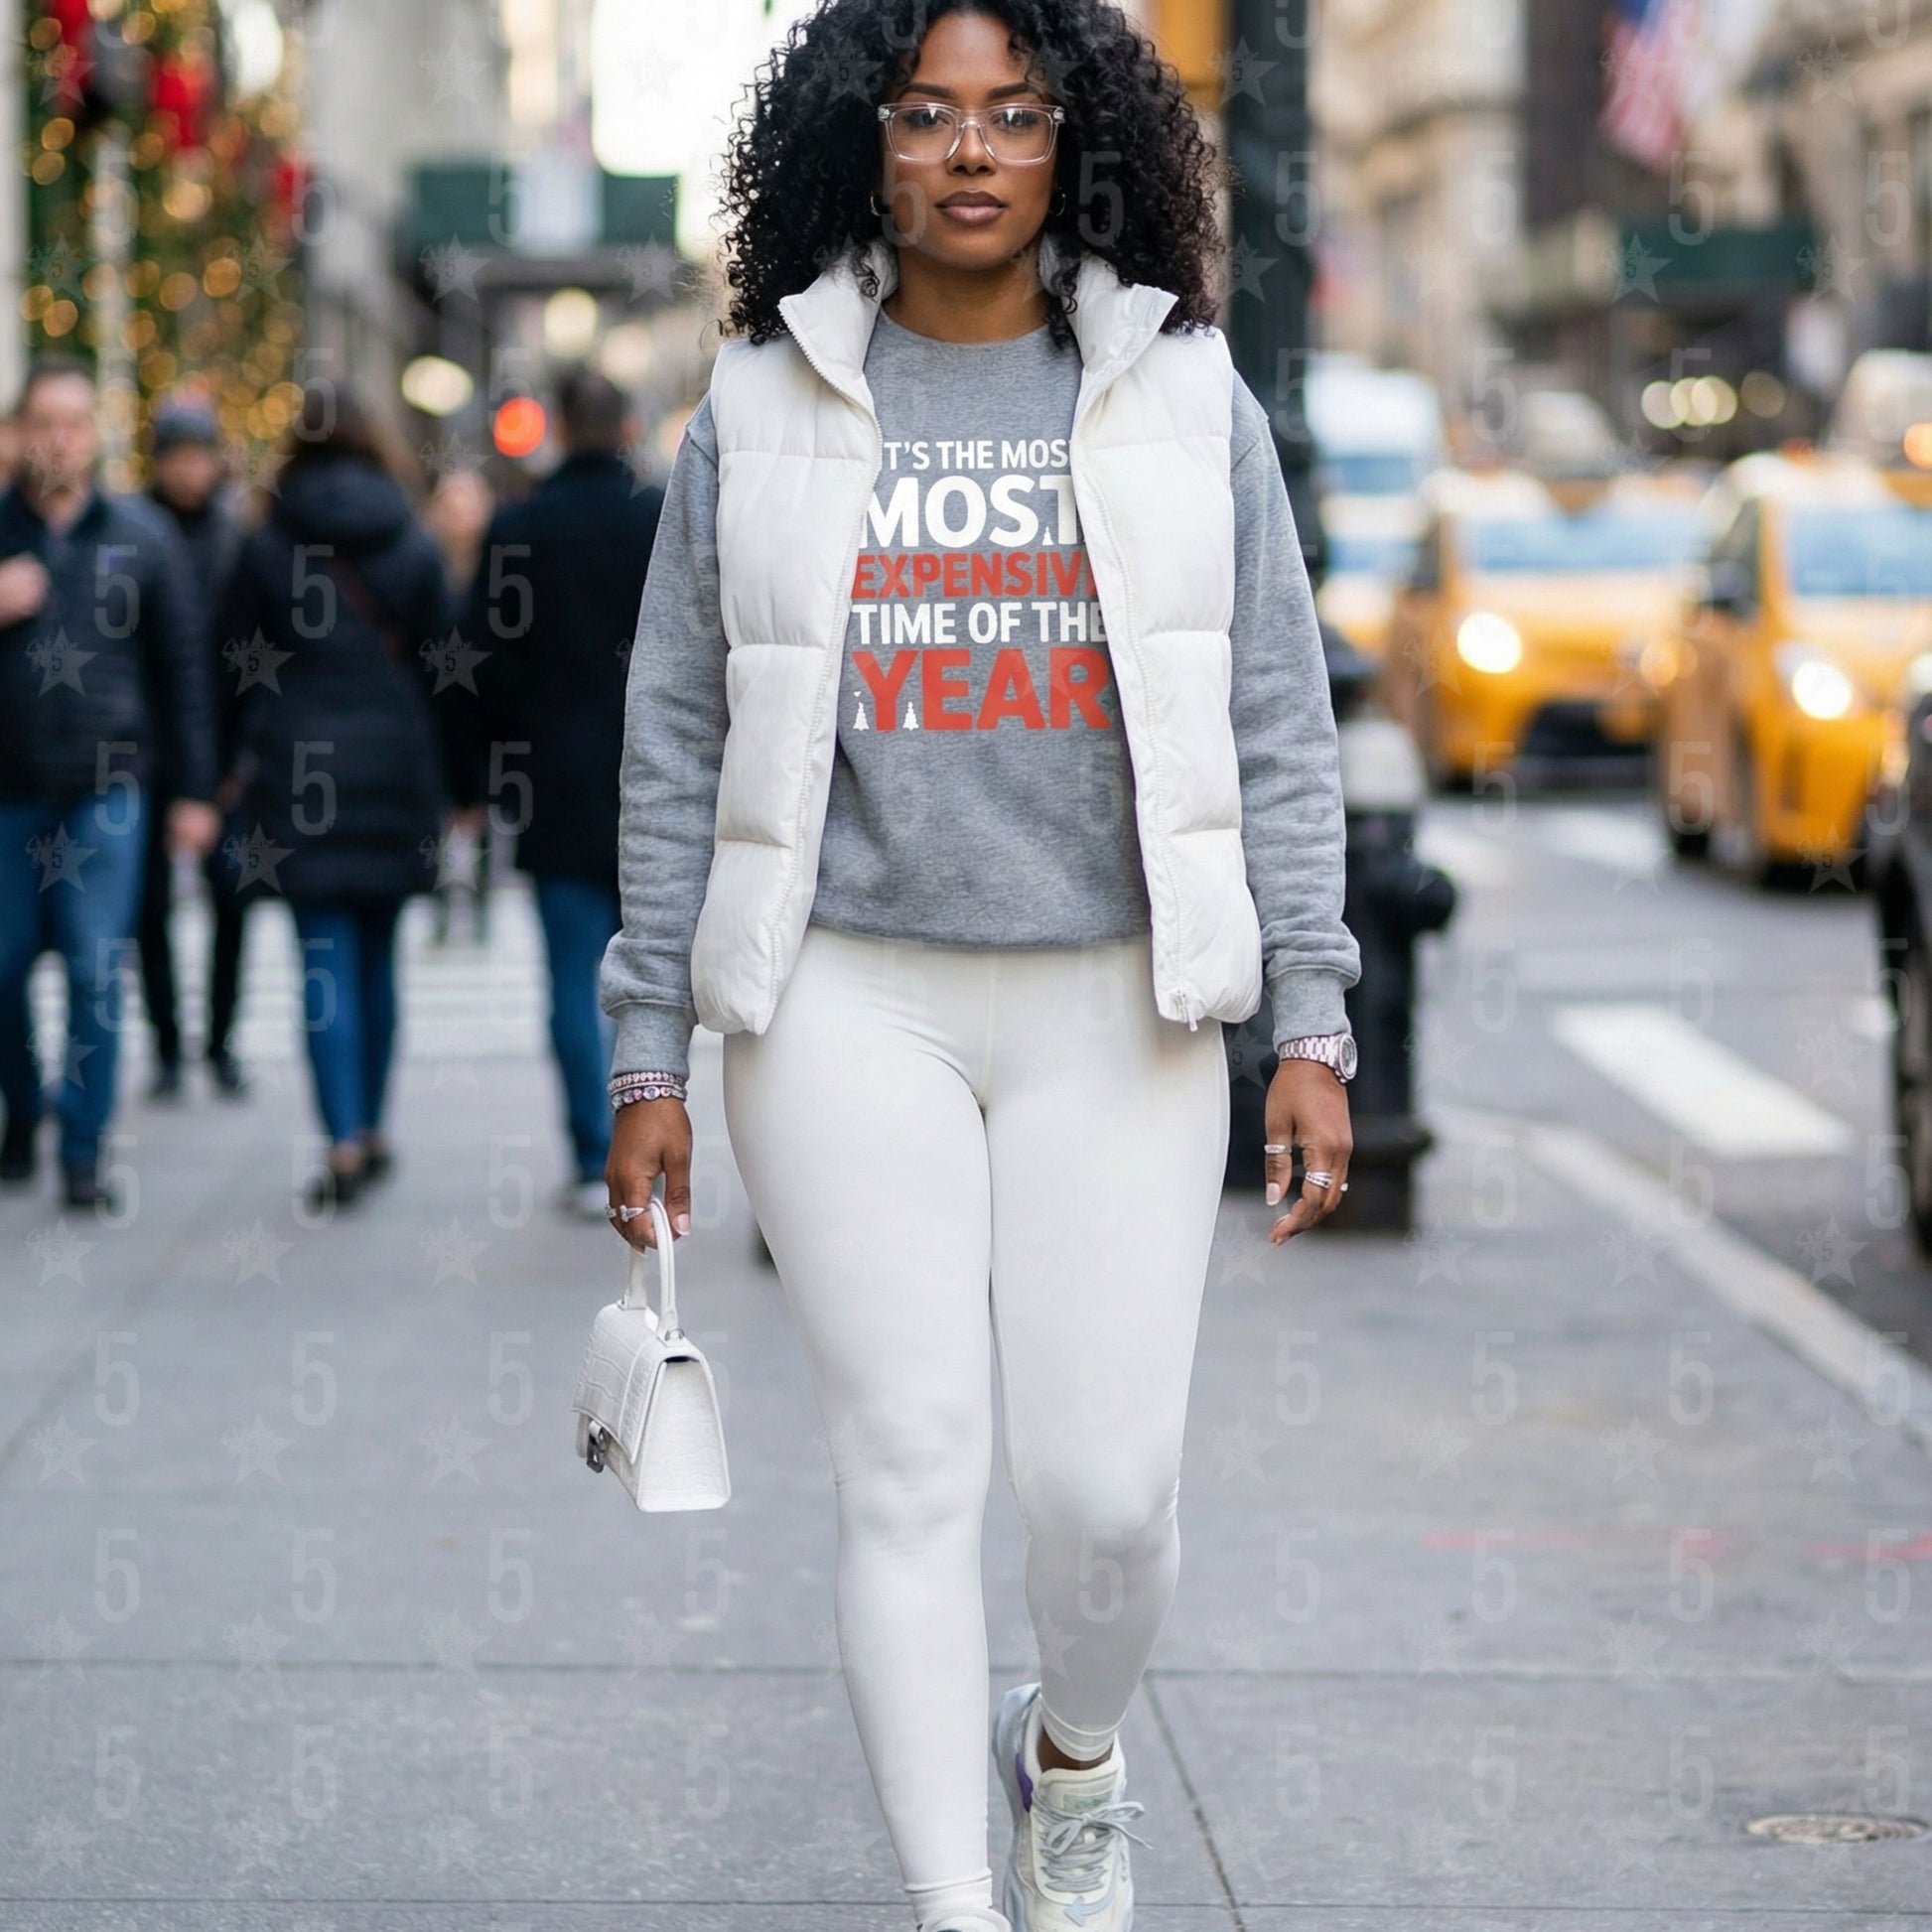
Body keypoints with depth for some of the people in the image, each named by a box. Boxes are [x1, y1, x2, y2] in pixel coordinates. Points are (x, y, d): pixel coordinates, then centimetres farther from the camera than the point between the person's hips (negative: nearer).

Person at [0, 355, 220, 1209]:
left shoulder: (140, 535, 3)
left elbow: (182, 666, 6)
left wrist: (194, 789, 3)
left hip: (106, 792, -1)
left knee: (96, 976, -4)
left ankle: (83, 1153, 3)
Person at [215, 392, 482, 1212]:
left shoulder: (266, 549, -1)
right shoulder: (412, 548, 3)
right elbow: (447, 667, 5)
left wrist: (227, 767, 14)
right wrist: (463, 783, 11)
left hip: (296, 769, -2)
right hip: (395, 769, 2)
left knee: (326, 956, -4)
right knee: (376, 955, 13)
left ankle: (345, 1141, -14)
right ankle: (371, 1130, 20)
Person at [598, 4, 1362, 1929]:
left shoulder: (1183, 402, 7)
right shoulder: (761, 413, 5)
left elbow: (1279, 737, 6)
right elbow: (678, 753, 7)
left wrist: (1311, 1026, 0)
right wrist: (649, 1057, 4)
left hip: (1115, 1008, 1)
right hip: (848, 1000, 0)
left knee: (1107, 1483, -1)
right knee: (910, 1466, -5)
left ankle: (1074, 1757, 31)